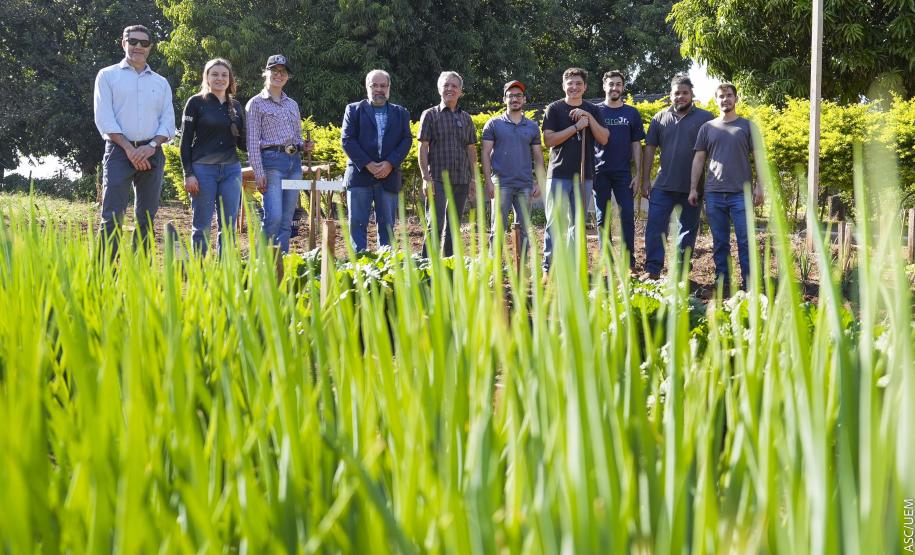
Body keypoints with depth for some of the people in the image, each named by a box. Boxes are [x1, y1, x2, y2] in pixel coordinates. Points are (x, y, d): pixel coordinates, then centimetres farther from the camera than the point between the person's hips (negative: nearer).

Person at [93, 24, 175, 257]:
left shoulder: (161, 83, 17)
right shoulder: (108, 76, 7)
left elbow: (168, 122, 9)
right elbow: (104, 119, -4)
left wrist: (151, 146, -9)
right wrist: (129, 148, -13)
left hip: (152, 154, 4)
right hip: (119, 151, -4)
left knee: (146, 218, 5)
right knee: (112, 217, -13)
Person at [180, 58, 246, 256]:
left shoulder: (235, 106, 13)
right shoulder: (196, 102, 1)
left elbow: (242, 144, 15)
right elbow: (185, 141, -2)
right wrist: (188, 174, -10)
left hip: (231, 169, 4)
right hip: (203, 169, -4)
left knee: (228, 226, 4)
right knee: (202, 226, -1)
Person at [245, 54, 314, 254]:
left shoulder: (292, 105, 18)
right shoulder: (256, 104, 1)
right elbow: (252, 142, -5)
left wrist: (304, 146, 1)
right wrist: (259, 173, -13)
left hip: (294, 162, 6)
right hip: (272, 162, -6)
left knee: (287, 221, 5)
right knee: (274, 217, -17)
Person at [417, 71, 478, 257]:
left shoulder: (466, 118, 14)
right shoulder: (430, 115, 2)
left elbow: (471, 149, 17)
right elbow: (423, 148, -3)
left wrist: (474, 177, 10)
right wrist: (426, 178, -10)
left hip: (461, 180, 5)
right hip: (438, 179, -5)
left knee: (453, 227, 9)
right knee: (435, 225, -11)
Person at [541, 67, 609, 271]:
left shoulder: (592, 110, 11)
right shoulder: (554, 109, 2)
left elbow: (603, 139, 1)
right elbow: (549, 140, -9)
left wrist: (589, 117, -11)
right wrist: (576, 127, -14)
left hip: (584, 174, 3)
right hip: (559, 174, -3)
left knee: (577, 223, 7)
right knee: (555, 223, -4)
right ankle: (549, 266, -1)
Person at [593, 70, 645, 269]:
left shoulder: (632, 114, 7)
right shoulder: (595, 111, 4)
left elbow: (636, 145, 8)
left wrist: (638, 174, 1)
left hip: (623, 172, 0)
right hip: (600, 172, 0)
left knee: (627, 215, -5)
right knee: (603, 218, 3)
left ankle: (629, 261, 1)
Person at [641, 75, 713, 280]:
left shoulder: (705, 118, 0)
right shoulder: (660, 118, 7)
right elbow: (650, 149, 8)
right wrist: (645, 179, 2)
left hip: (693, 186, -1)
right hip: (663, 185, 1)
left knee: (688, 229, 8)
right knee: (655, 226, -8)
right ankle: (652, 270, -6)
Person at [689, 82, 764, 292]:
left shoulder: (747, 126, 7)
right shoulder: (707, 128, 12)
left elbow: (757, 157, 5)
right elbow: (698, 159, 11)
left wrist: (759, 186, -4)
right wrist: (693, 188, 4)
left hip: (741, 193, -2)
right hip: (714, 194, 2)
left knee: (745, 240, -5)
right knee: (719, 242, 6)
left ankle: (749, 283, -1)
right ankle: (722, 281, 12)